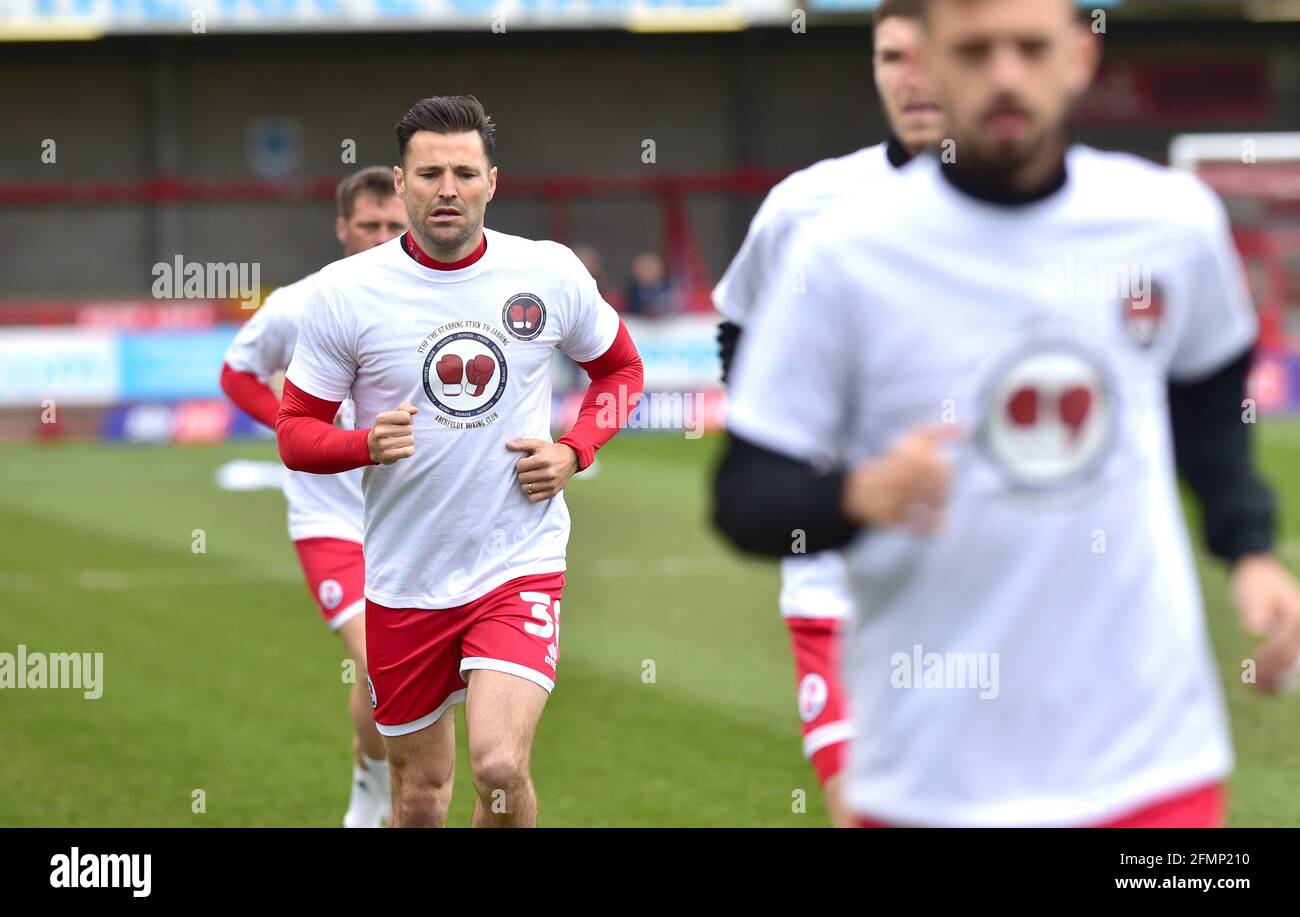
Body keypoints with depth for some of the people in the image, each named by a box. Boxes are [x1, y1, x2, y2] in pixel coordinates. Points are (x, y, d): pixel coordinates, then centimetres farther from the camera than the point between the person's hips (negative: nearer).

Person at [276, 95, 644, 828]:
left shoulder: (551, 273, -1)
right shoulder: (346, 292, -5)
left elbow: (621, 368, 16)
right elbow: (295, 431, 1)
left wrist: (574, 451, -2)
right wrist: (368, 444, -20)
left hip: (520, 565, -1)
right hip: (405, 578, 1)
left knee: (500, 766, -21)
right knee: (420, 800, 8)